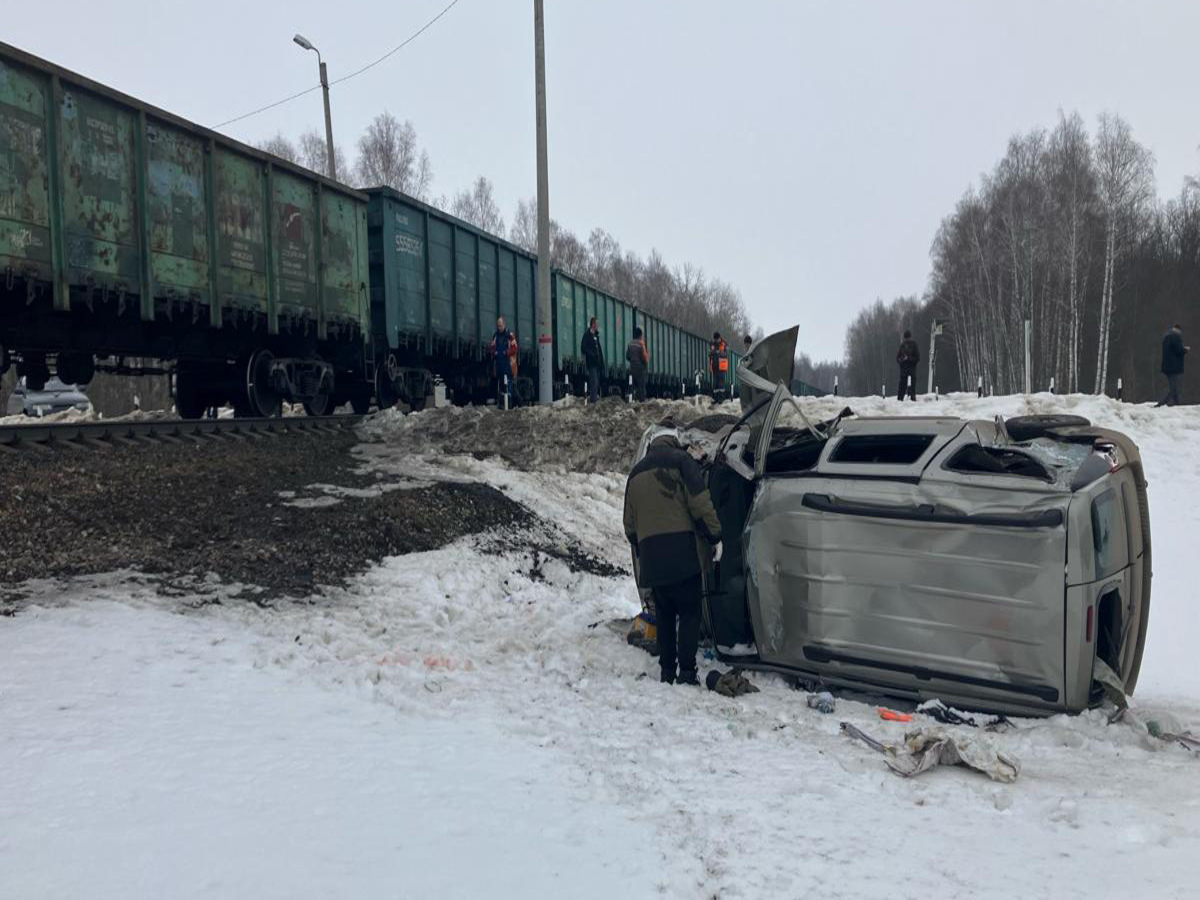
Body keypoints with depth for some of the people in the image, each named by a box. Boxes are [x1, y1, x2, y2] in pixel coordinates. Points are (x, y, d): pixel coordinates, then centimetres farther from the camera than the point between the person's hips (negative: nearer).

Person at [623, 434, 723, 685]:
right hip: (681, 548, -5)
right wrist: (715, 537, -2)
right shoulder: (680, 461, 5)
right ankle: (686, 672, -5)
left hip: (650, 553, 5)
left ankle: (667, 672, 15)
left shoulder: (635, 474, 22)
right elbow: (700, 503, -7)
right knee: (689, 612, 1)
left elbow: (630, 524, 23)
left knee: (664, 613, 14)